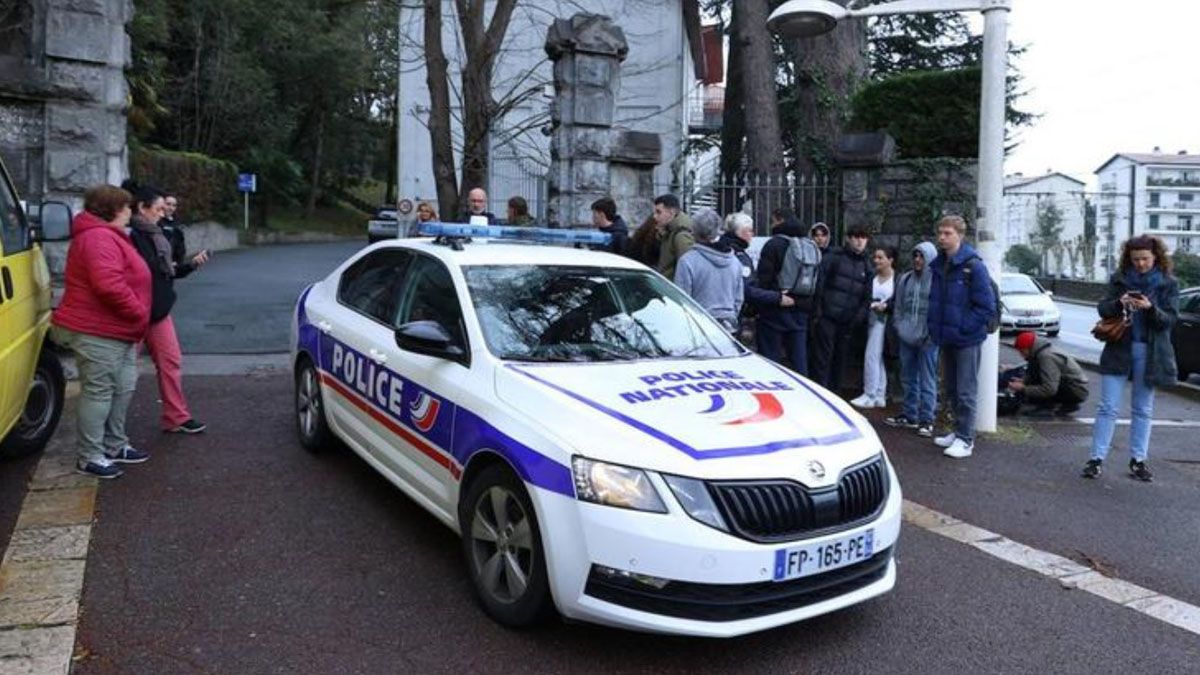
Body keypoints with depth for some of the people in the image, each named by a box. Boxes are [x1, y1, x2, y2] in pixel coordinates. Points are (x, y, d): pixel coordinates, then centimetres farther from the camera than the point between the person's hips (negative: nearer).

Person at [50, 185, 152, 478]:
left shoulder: (109, 237, 19)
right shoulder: (99, 238, -18)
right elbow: (109, 286, -29)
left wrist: (137, 319, 19)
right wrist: (139, 313, -17)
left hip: (119, 332, 11)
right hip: (98, 333, -11)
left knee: (123, 388, 17)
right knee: (98, 392, -4)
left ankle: (114, 446, 29)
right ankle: (90, 457, 4)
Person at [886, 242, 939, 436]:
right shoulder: (905, 279, 10)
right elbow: (898, 305, 17)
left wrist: (932, 333, -13)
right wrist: (899, 325, 7)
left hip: (927, 339, -6)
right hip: (907, 337, 6)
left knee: (927, 380, -2)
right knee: (908, 378, 13)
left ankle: (927, 419, 5)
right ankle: (910, 415, 24)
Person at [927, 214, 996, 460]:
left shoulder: (973, 266, -15)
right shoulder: (939, 265, 7)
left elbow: (986, 306, -15)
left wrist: (962, 328, -17)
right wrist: (935, 327, 8)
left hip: (967, 339, -7)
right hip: (946, 338, 8)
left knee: (966, 391, -2)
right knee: (952, 389, 17)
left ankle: (966, 439, 6)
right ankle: (959, 430, 29)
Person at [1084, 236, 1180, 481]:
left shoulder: (1168, 283, 1)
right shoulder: (1120, 279, 3)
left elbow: (1170, 319, -5)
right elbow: (1103, 309, 1)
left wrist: (1151, 308, -24)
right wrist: (1119, 303, -19)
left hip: (1150, 352, 0)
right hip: (1119, 349, 0)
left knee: (1143, 409, 10)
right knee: (1108, 407, -1)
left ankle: (1138, 459, 19)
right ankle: (1097, 458, 3)